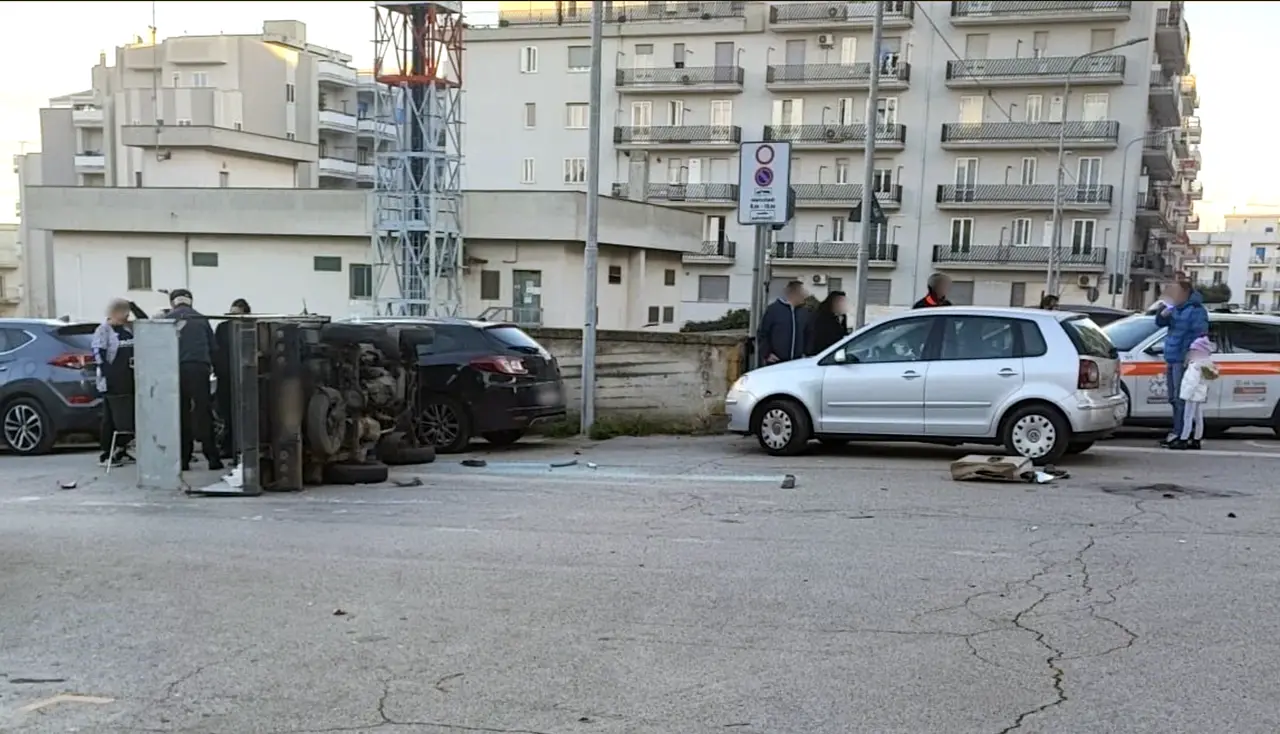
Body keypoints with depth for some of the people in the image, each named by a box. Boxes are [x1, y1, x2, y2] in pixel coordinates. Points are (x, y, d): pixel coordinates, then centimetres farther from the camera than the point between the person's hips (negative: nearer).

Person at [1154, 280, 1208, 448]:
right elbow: (1160, 322, 19)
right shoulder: (1176, 309, 17)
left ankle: (1178, 433, -10)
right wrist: (1164, 312, -3)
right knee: (1174, 398, 12)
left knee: (1180, 398, -10)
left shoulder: (1196, 310, -10)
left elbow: (1200, 335, -15)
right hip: (1172, 360, 9)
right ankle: (1177, 432, 18)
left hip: (1183, 360, -9)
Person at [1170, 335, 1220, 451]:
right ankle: (1196, 441, 17)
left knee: (1188, 418, -8)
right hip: (1201, 395, 10)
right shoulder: (1207, 364, 13)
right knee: (1198, 418, 12)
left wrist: (1187, 394, -24)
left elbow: (1193, 382, -25)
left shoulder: (1195, 365, -19)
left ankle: (1183, 441, -7)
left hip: (1193, 395, -10)